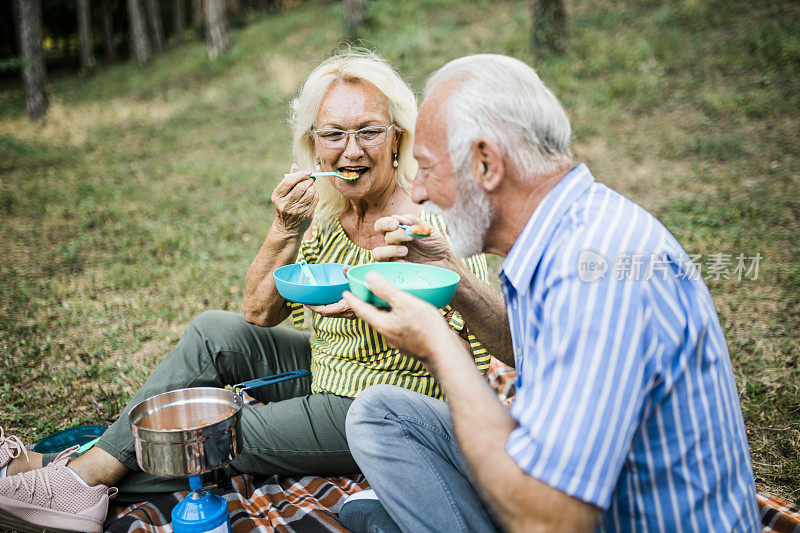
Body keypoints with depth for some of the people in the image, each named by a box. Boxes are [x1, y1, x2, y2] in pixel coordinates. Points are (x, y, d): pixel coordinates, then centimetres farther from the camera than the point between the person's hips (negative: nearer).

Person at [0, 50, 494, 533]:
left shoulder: (437, 218, -21)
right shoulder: (322, 209, -2)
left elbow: (474, 350, -19)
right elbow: (259, 313, -3)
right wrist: (285, 231, -20)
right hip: (326, 372, 6)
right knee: (215, 332, -8)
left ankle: (85, 479, 12)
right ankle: (71, 467, 0)